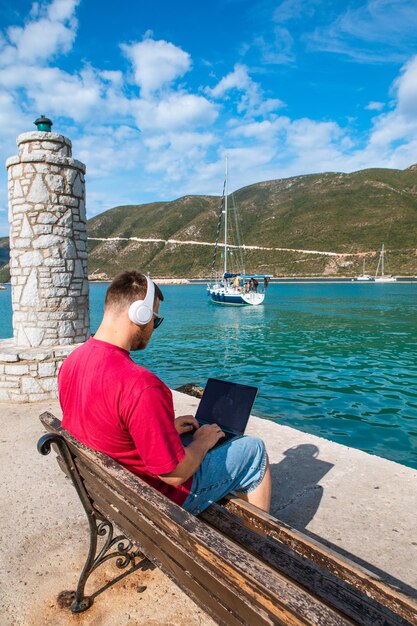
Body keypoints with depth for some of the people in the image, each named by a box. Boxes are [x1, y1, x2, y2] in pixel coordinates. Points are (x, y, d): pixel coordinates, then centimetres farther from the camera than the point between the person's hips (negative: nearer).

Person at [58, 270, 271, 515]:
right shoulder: (139, 385, -36)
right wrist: (202, 441, -8)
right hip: (162, 496, -8)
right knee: (255, 450, 8)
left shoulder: (71, 363, -8)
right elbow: (175, 474, -28)